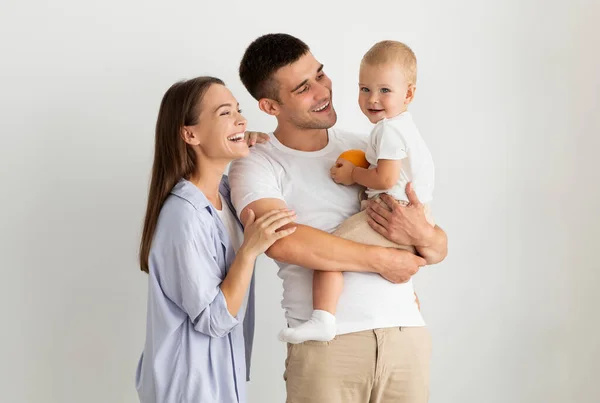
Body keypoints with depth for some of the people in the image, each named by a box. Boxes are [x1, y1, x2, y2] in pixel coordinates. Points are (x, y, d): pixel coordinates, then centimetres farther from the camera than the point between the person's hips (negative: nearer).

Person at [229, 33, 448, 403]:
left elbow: (439, 249, 13)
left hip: (406, 332, 4)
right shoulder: (256, 167, 1)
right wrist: (381, 259, -12)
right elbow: (282, 241, -19)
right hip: (327, 345, -4)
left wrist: (424, 236, -11)